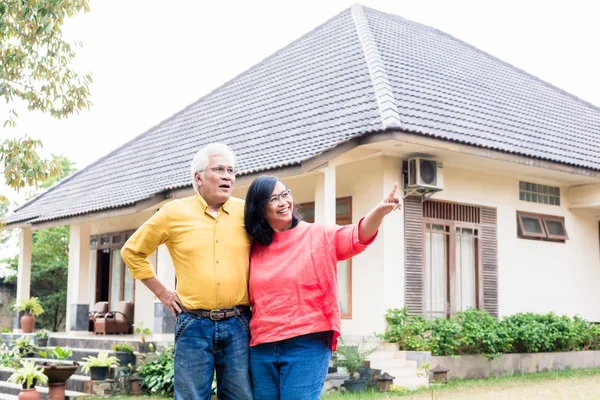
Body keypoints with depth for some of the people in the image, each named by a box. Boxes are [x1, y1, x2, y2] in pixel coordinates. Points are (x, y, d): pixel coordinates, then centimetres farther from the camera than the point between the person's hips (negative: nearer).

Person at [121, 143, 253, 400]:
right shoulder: (174, 212, 1)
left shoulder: (246, 212, 2)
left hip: (238, 324, 1)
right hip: (194, 325, -1)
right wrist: (161, 292, 7)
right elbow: (132, 251, 11)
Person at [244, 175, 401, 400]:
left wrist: (380, 211, -34)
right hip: (261, 347, 4)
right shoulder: (255, 248, 10)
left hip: (308, 343, -4)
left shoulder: (318, 235, 1)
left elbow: (358, 237, -17)